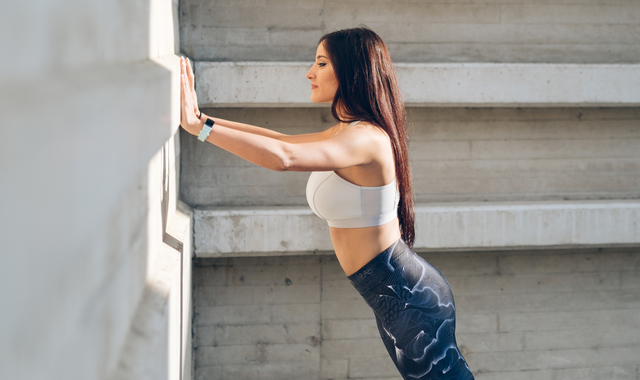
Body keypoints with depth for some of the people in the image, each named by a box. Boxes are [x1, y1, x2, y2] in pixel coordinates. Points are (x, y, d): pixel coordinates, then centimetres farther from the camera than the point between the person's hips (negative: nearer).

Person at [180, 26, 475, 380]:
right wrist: (202, 118, 12)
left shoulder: (365, 138, -22)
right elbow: (283, 140, 18)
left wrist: (199, 126, -30)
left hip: (408, 298, -10)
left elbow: (283, 156, -35)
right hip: (396, 297, 10)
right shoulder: (343, 132, 11)